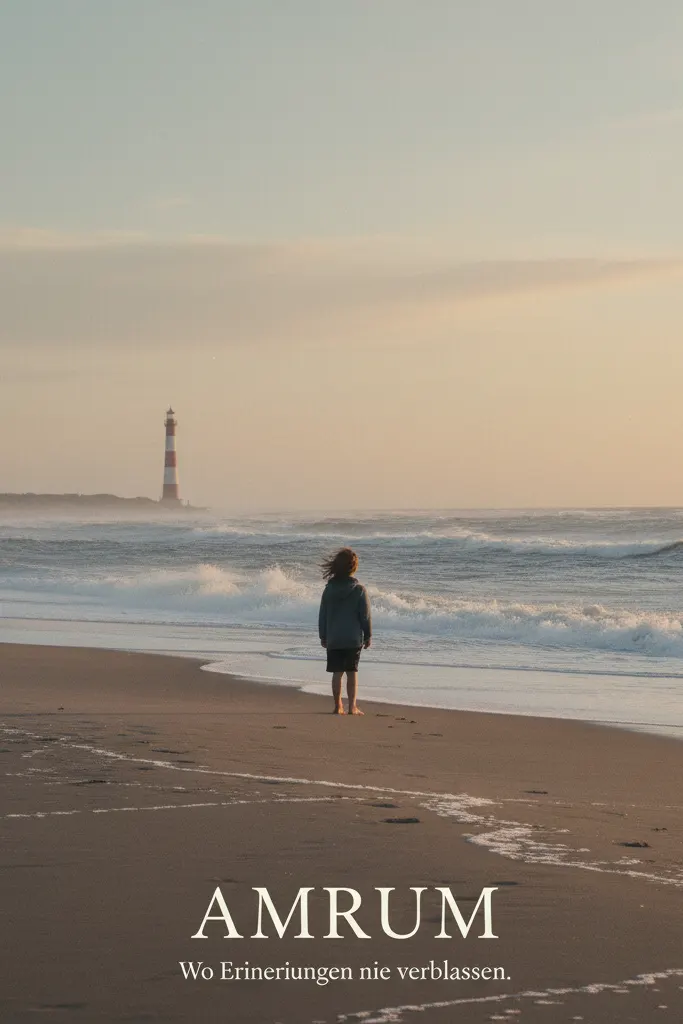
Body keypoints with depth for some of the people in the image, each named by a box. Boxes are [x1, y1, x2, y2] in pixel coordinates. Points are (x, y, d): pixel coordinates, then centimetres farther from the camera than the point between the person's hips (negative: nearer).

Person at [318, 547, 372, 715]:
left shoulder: (329, 589, 0)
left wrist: (323, 636, 14)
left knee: (337, 672, 6)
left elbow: (322, 615, 5)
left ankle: (338, 706, 6)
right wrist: (368, 635, 5)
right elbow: (365, 615, -5)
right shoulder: (359, 589, -8)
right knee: (352, 672, 3)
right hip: (353, 638, -2)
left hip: (333, 639, 2)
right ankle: (352, 706, 0)